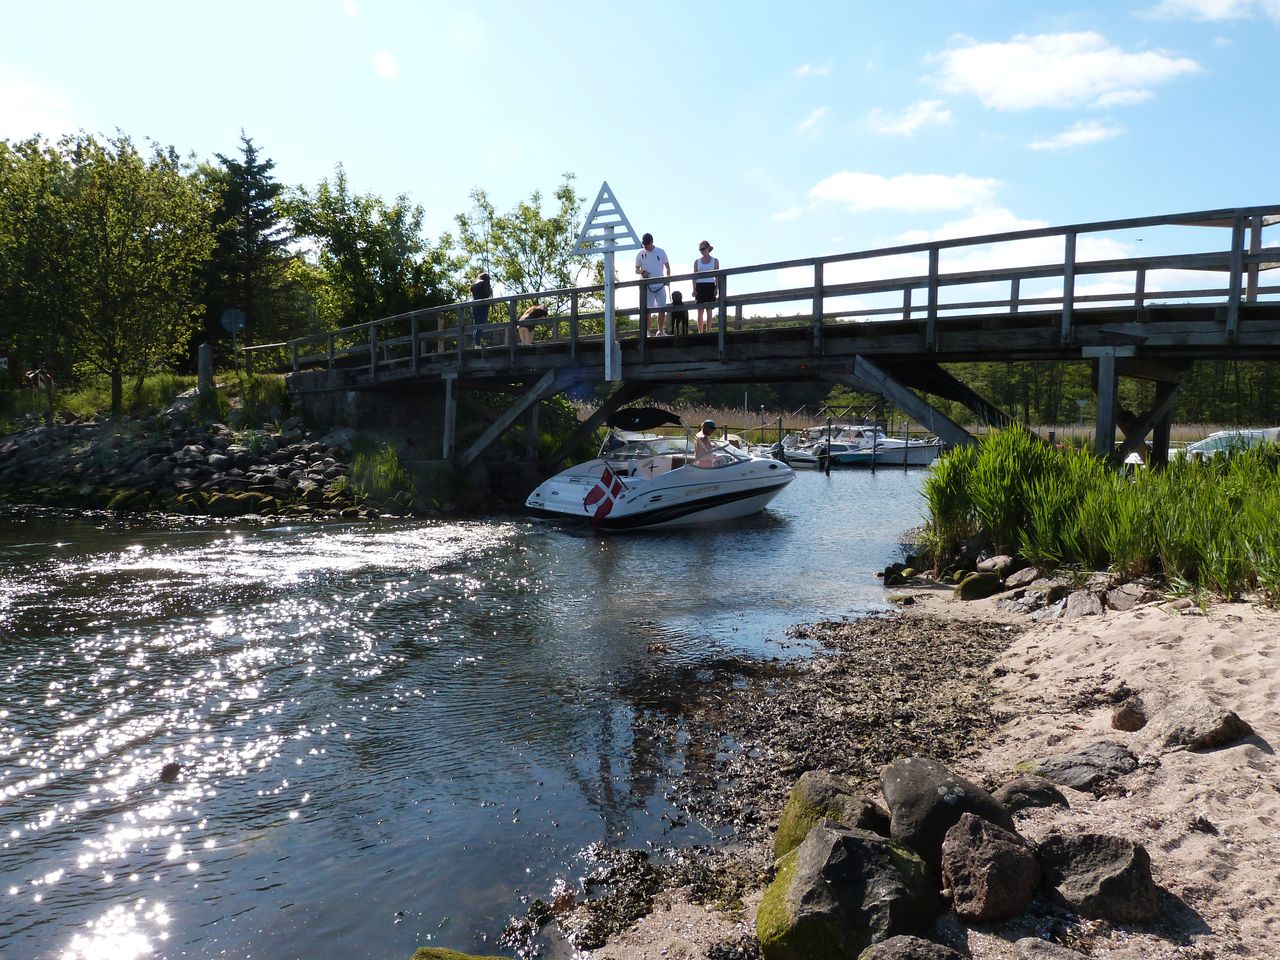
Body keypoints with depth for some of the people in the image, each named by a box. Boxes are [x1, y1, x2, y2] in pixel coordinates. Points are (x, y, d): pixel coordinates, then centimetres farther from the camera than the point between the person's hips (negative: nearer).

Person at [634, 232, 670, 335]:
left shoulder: (661, 252, 4)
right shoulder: (640, 255, 4)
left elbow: (667, 266, 8)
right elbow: (636, 270, 9)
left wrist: (668, 277, -6)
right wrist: (642, 272, -13)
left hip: (660, 285, 1)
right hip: (647, 286, -1)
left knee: (662, 308, 1)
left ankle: (660, 331, 11)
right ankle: (647, 331, 3)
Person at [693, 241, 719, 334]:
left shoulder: (715, 260, 8)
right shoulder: (697, 261, 11)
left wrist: (717, 288, -7)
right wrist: (694, 289, -2)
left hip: (710, 286, -1)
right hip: (700, 286, 1)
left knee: (709, 310, -3)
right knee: (700, 311, -3)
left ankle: (708, 331, -2)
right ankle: (700, 332, -2)